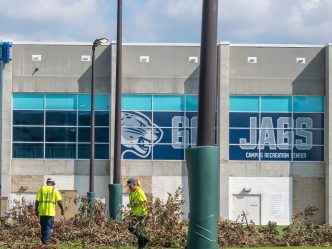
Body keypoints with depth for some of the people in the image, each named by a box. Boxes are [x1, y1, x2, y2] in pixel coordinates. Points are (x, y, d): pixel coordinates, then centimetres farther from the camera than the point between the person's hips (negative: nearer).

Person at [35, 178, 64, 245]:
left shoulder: (41, 189, 7)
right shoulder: (54, 190, 1)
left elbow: (37, 201, 2)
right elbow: (59, 201, -5)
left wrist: (36, 210, 10)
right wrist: (62, 210, 6)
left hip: (42, 211, 2)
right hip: (50, 212, -2)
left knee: (43, 227, 15)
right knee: (48, 227, 1)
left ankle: (43, 240, 23)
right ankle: (46, 240, -5)